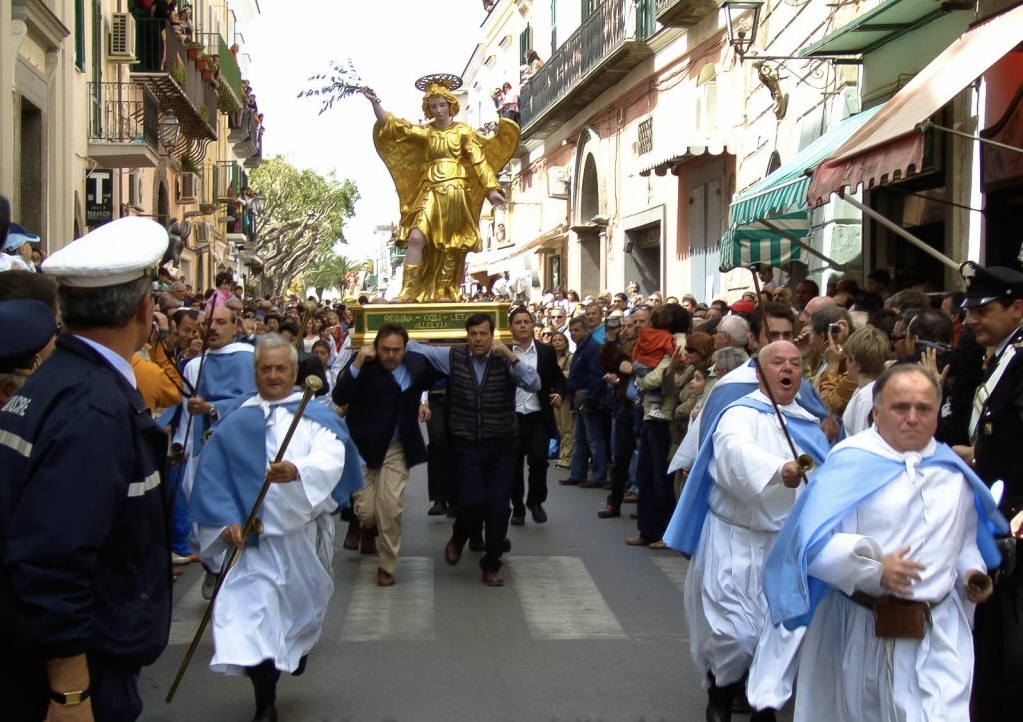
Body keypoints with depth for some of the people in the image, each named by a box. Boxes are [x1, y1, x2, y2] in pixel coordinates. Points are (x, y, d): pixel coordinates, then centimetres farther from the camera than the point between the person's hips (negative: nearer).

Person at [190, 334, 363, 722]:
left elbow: (331, 460, -19)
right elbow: (212, 478, -1)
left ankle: (298, 648, 52)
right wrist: (226, 520, -16)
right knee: (253, 614, -10)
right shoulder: (234, 425, 4)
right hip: (255, 537, -1)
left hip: (305, 534, 1)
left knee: (302, 604, 19)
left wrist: (297, 471, -40)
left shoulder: (317, 417, 1)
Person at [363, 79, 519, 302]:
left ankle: (445, 293, 8)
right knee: (416, 237, -17)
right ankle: (409, 290, -19)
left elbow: (480, 161, 3)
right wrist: (374, 102, -8)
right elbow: (389, 125, 4)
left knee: (451, 245, 0)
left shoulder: (463, 131, 7)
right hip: (429, 191, 1)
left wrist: (492, 189, -6)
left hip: (456, 193, -1)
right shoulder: (424, 132, 11)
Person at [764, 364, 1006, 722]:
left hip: (940, 630, 3)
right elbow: (811, 541, -17)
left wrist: (971, 570, 3)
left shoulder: (954, 472, 7)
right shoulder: (850, 463, -9)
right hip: (861, 630, -3)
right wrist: (874, 568, -25)